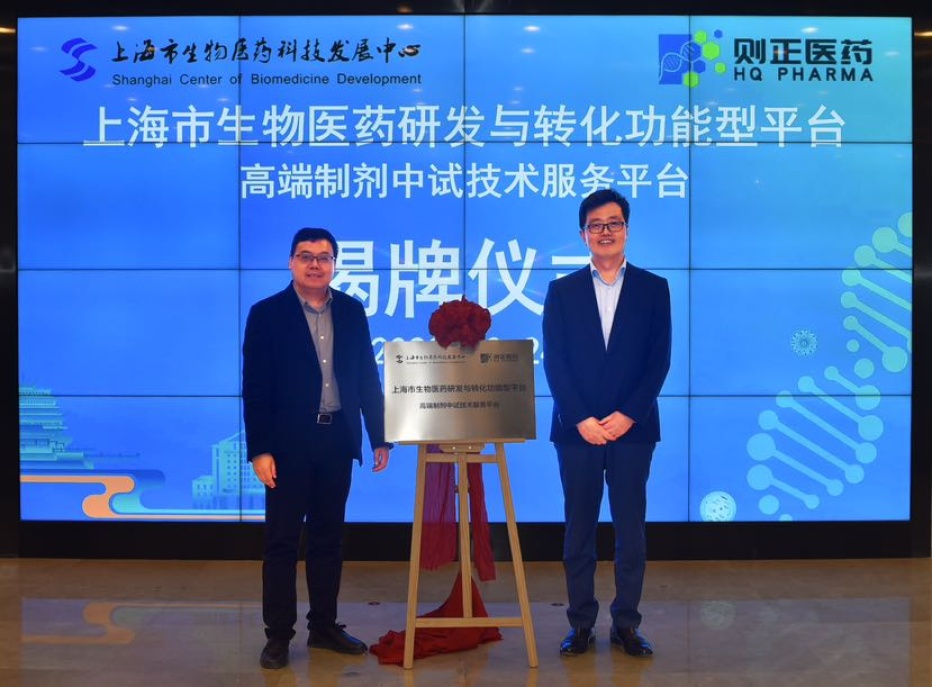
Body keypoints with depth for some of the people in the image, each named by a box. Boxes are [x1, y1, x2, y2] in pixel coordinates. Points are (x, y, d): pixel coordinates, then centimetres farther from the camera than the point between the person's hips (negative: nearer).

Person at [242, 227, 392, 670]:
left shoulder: (352, 311, 7)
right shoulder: (267, 313, -3)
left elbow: (367, 377, 8)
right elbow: (255, 387, -6)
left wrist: (380, 436, 4)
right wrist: (259, 450, -12)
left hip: (337, 439, 3)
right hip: (289, 442, -3)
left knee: (328, 537, 12)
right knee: (282, 540, 4)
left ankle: (324, 626, 24)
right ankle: (278, 634, 14)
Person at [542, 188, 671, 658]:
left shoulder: (653, 288, 6)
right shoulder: (562, 290, 6)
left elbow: (659, 361, 0)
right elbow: (554, 362, 0)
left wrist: (627, 415, -10)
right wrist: (581, 419, -10)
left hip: (632, 428, 0)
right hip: (577, 428, 0)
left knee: (630, 527, 5)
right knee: (579, 528, 6)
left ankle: (626, 623, 17)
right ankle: (581, 624, 16)